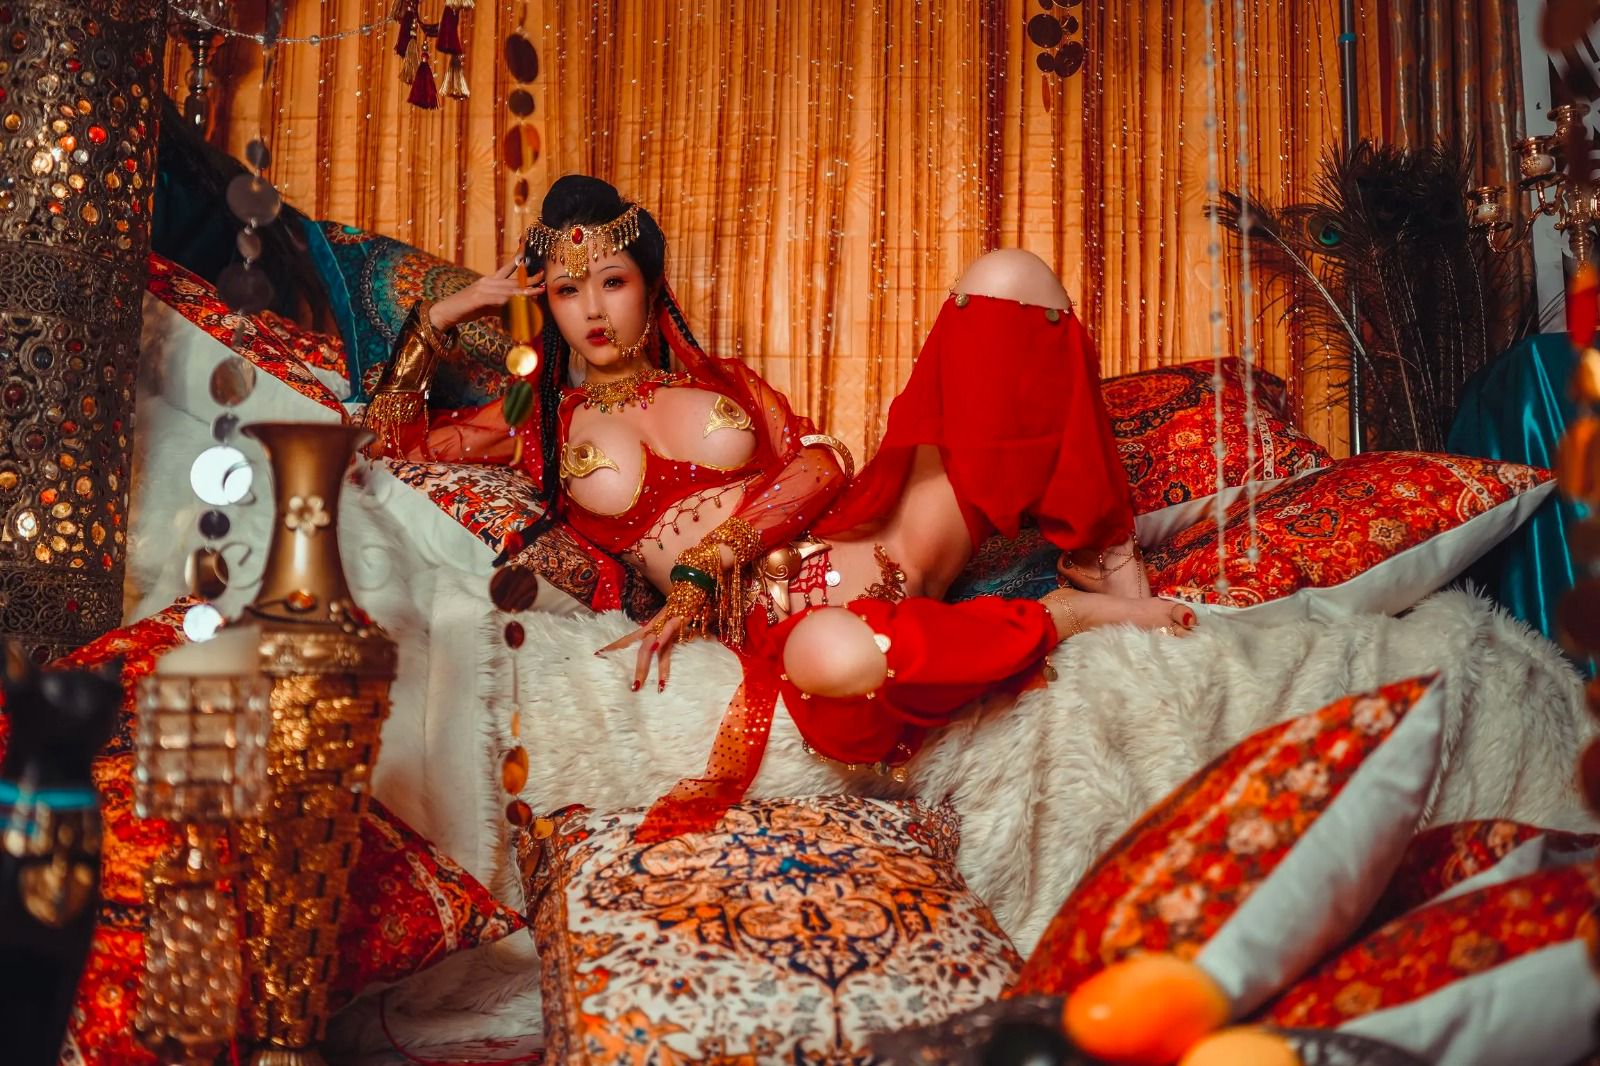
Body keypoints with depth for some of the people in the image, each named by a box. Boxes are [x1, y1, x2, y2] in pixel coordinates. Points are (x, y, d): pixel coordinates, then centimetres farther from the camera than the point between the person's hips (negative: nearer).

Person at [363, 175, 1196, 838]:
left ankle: (1103, 559, -7)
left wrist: (711, 556, -12)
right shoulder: (543, 422, 18)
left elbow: (822, 463, 3)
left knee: (1009, 277, -10)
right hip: (776, 614, -3)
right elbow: (387, 437, 20)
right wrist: (441, 316, 15)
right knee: (832, 656, -48)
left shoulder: (717, 378, 20)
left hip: (878, 535, 3)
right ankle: (1069, 616, -16)